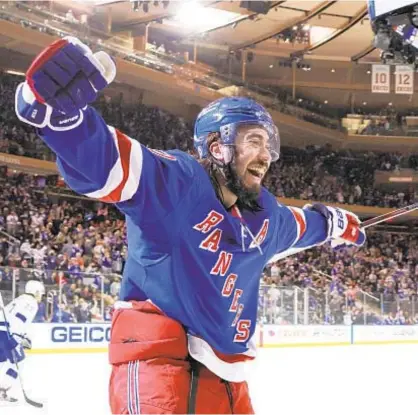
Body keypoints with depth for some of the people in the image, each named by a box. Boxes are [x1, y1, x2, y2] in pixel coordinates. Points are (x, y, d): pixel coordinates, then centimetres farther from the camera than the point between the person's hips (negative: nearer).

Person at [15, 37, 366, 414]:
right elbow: (99, 159, -31)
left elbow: (298, 223, 37)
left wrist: (336, 225, 55)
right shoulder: (174, 181, -14)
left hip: (223, 371, 9)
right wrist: (58, 106, -50)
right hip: (156, 362, -8)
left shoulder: (263, 214, 12)